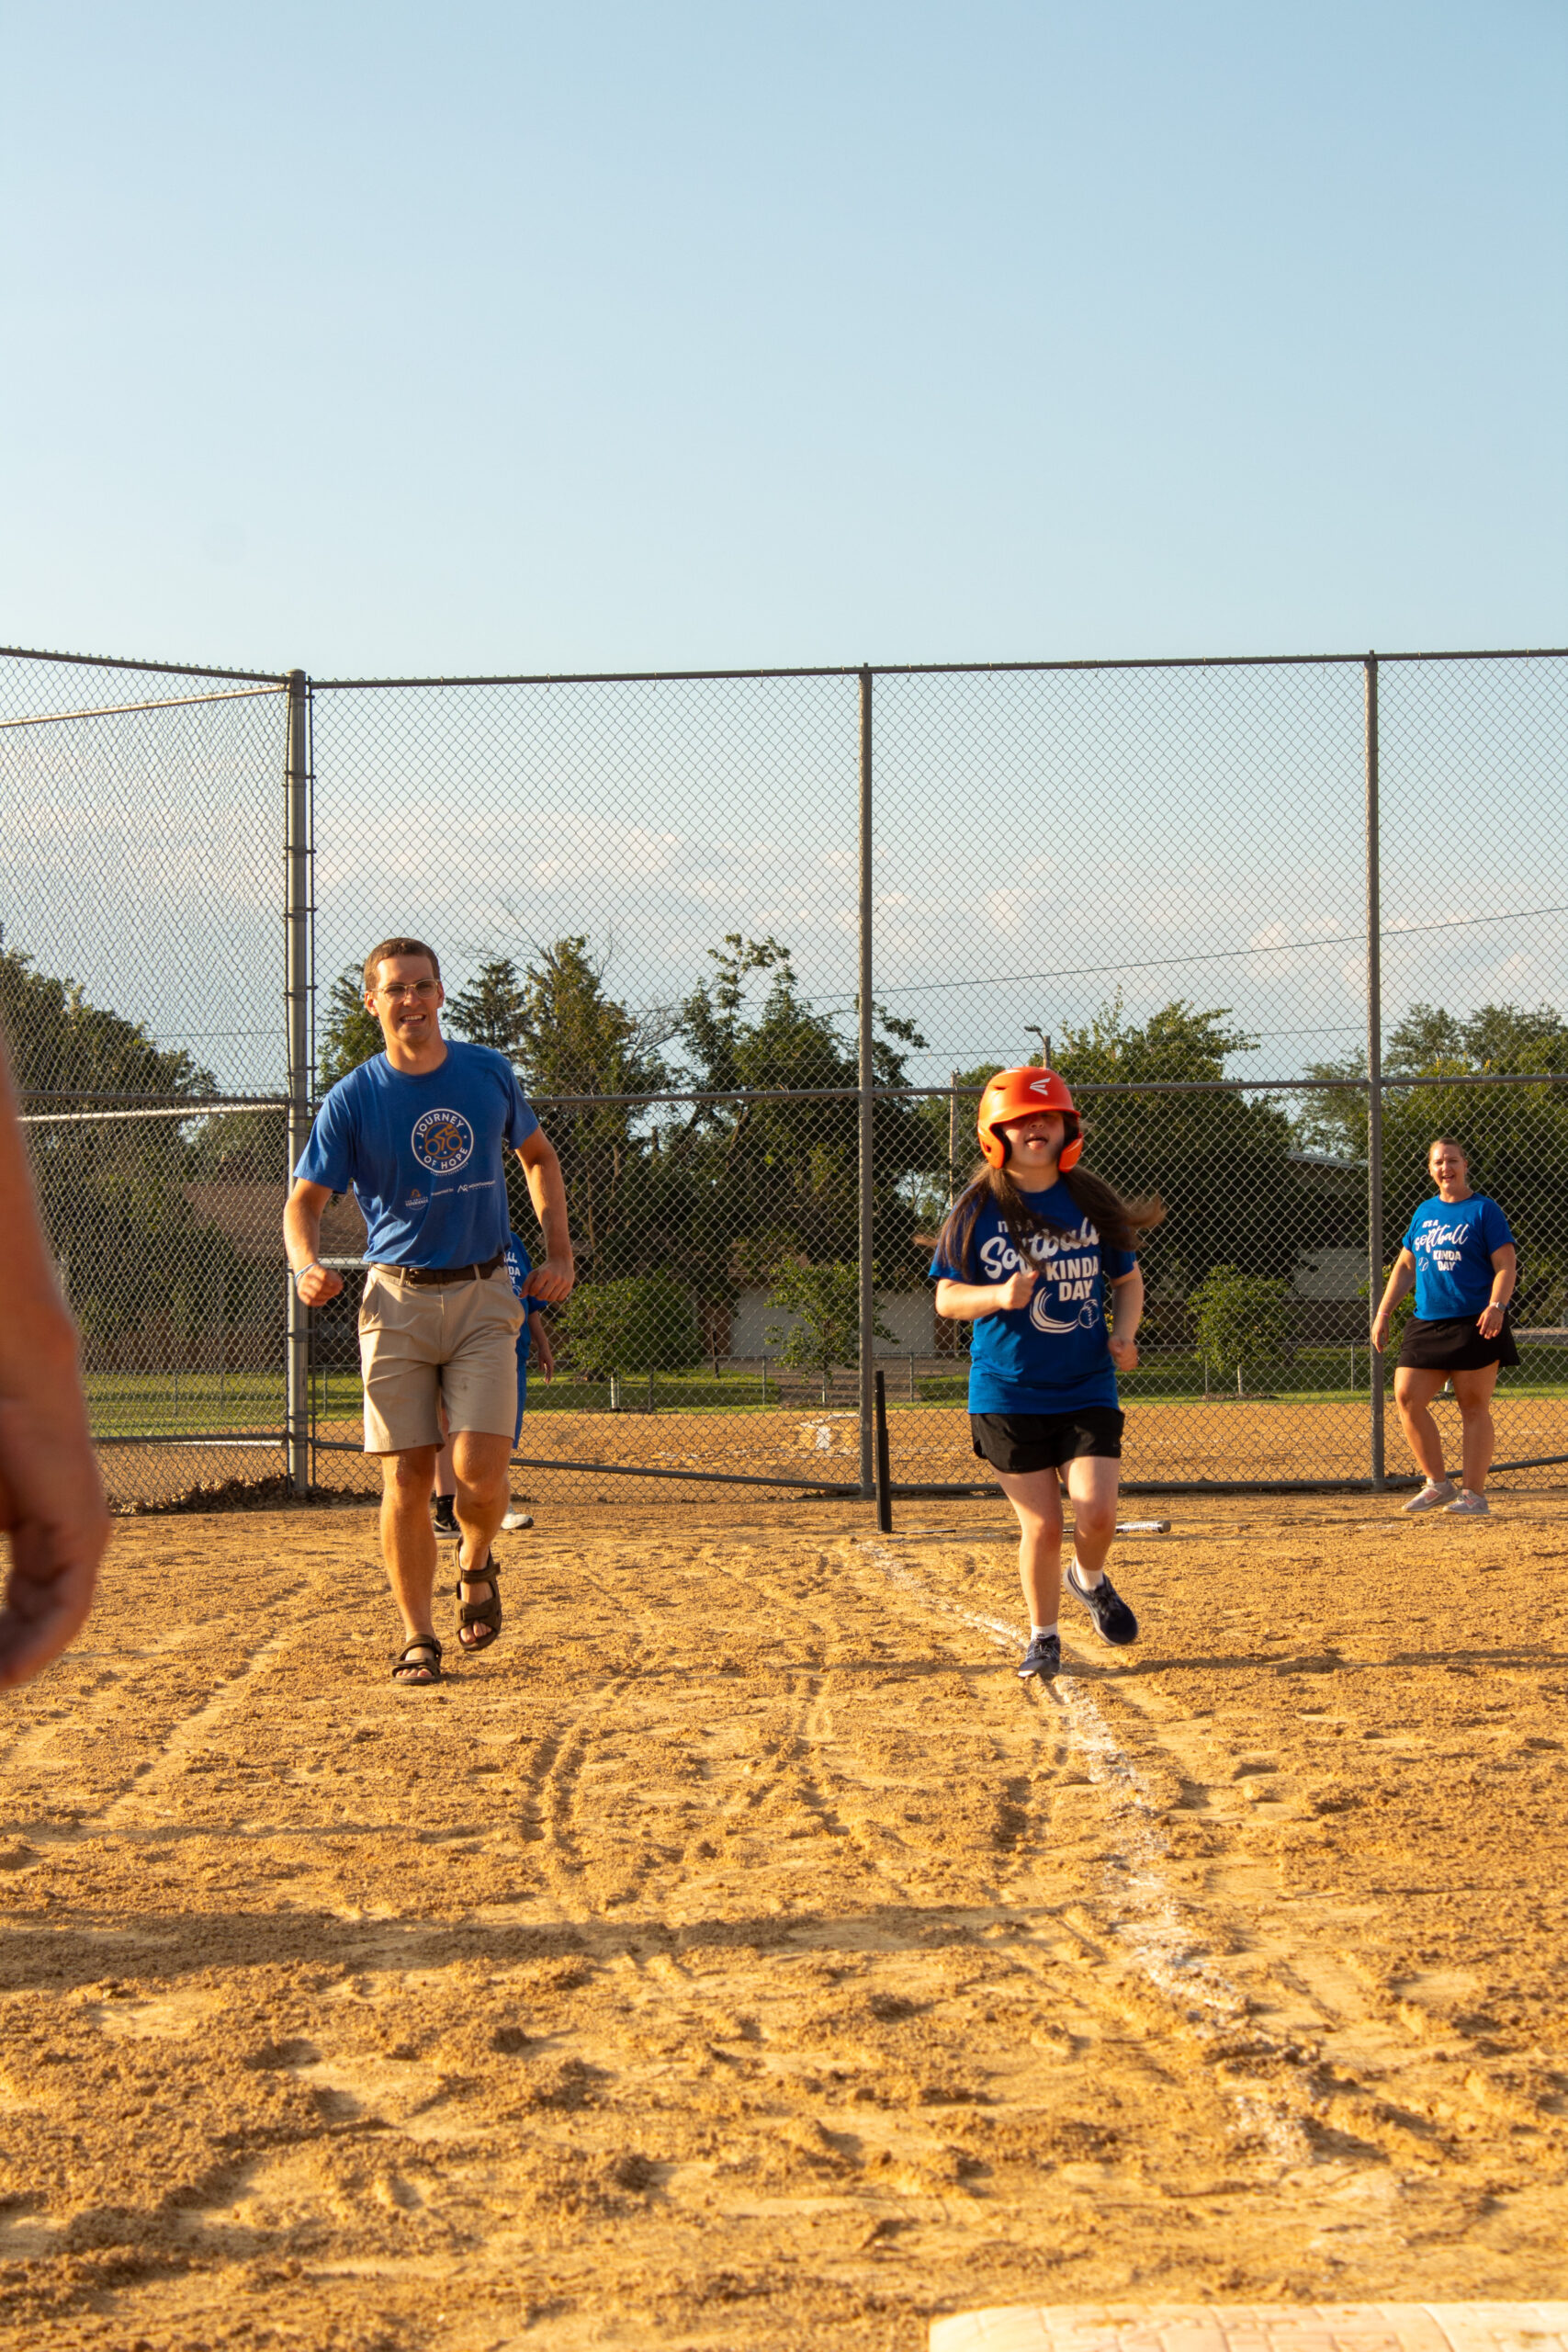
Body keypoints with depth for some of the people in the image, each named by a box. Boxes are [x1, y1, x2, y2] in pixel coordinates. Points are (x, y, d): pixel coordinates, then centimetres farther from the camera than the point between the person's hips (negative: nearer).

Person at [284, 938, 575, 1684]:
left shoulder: (488, 1072, 5)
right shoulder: (352, 1100, -3)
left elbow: (538, 1157, 20)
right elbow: (304, 1201, -2)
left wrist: (558, 1252, 9)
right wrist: (307, 1265, -24)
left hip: (485, 1295, 1)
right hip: (397, 1300, -1)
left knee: (480, 1469, -13)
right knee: (405, 1478, -2)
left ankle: (477, 1565, 20)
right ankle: (418, 1638, 11)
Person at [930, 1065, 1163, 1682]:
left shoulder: (1091, 1202, 2)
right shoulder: (977, 1209, -3)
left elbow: (1128, 1280, 13)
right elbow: (946, 1298, 0)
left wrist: (1123, 1334, -7)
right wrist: (999, 1296, -21)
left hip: (1087, 1388, 1)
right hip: (1007, 1393, -1)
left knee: (1097, 1512, -12)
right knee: (1042, 1524, -1)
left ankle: (1090, 1579, 23)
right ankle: (1043, 1637, 21)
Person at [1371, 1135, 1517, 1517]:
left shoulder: (1484, 1210, -1)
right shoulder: (1424, 1212, 16)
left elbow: (1506, 1265, -7)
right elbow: (1405, 1266, 23)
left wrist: (1497, 1305, -24)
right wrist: (1383, 1313, 16)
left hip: (1474, 1325, -6)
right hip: (1426, 1324, 6)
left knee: (1474, 1407, -4)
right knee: (1406, 1398, -3)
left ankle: (1474, 1493, 0)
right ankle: (1438, 1484, 9)